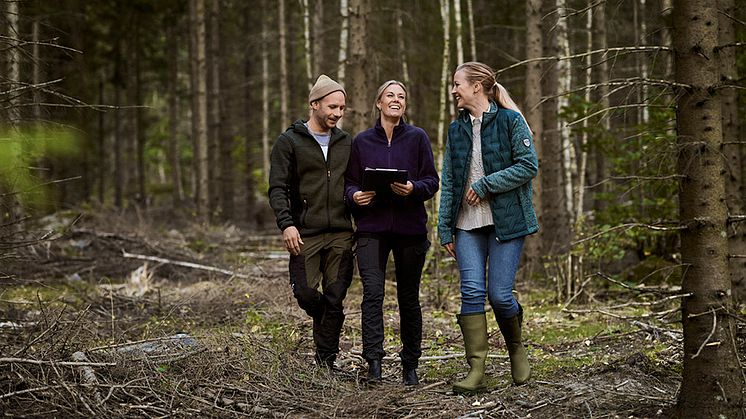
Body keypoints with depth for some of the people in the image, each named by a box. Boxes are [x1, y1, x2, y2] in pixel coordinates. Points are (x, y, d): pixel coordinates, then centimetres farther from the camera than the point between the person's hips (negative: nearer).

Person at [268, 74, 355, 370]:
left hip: (341, 234, 3)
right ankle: (325, 323, 27)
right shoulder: (289, 141, 2)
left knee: (335, 299, 0)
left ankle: (326, 361, 8)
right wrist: (286, 223, -17)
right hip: (305, 234, -3)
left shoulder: (346, 142, 14)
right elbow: (277, 188, -5)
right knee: (306, 294, -6)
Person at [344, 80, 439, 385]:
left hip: (410, 227, 0)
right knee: (372, 292, -15)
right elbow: (349, 182, 13)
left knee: (408, 297, 6)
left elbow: (432, 181, 3)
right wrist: (354, 195, -9)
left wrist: (413, 188, -18)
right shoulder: (362, 142, 9)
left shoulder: (417, 138, 5)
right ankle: (373, 360, -17)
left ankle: (410, 365, 16)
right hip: (372, 228, 0)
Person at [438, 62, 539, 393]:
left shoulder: (510, 121, -3)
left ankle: (516, 348, 24)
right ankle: (476, 370, -5)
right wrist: (445, 228, 7)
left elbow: (528, 166, -9)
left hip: (506, 220, -4)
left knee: (499, 294, -6)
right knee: (472, 291, -8)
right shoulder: (456, 129, 13)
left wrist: (485, 185, -13)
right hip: (467, 224, 4)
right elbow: (448, 182, 13)